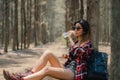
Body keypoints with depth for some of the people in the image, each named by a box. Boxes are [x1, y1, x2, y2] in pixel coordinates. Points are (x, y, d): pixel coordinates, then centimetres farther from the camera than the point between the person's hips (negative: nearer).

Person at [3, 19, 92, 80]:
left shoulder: (88, 44, -4)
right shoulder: (76, 42, 20)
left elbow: (77, 52, -23)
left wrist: (70, 38, -15)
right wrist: (66, 56, 8)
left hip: (75, 72, -8)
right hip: (66, 68, 8)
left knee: (47, 69, -32)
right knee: (48, 53, -14)